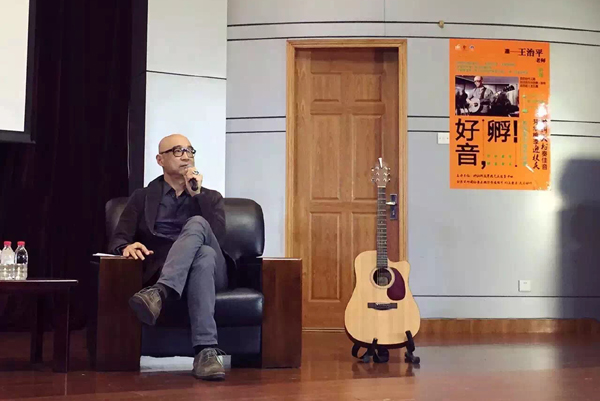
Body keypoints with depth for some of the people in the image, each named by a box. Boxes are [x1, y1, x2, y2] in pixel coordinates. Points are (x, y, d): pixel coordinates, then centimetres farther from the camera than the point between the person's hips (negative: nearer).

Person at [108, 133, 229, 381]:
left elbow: (218, 237, 1)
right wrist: (128, 246, -20)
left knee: (196, 223, -30)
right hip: (163, 272, -1)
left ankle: (158, 294, -52)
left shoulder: (211, 197, 21)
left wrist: (196, 194, -2)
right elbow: (118, 240, 6)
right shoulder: (143, 197, 18)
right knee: (204, 255, -37)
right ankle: (206, 351, -51)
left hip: (213, 271, 1)